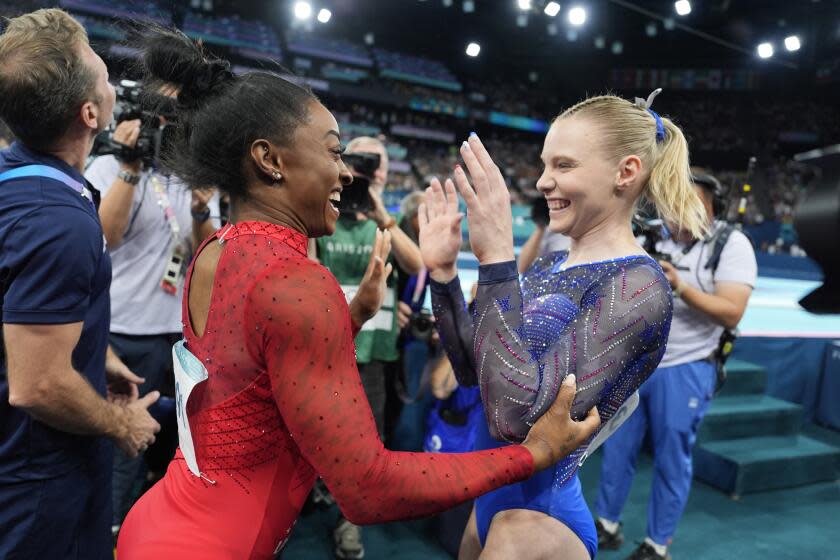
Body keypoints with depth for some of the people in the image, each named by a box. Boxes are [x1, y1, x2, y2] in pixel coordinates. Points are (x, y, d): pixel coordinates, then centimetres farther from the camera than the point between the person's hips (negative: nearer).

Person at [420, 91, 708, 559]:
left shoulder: (637, 285, -21)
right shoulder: (552, 265, 3)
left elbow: (517, 414, -31)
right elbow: (473, 369, 5)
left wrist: (496, 258, -33)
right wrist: (443, 271, -5)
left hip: (536, 512, -7)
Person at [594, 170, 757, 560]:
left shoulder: (731, 245, -8)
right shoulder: (656, 240, 5)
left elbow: (731, 314, -18)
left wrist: (680, 286, -28)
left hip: (683, 371, -5)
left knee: (671, 460, 8)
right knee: (617, 447, 13)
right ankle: (607, 526, 31)